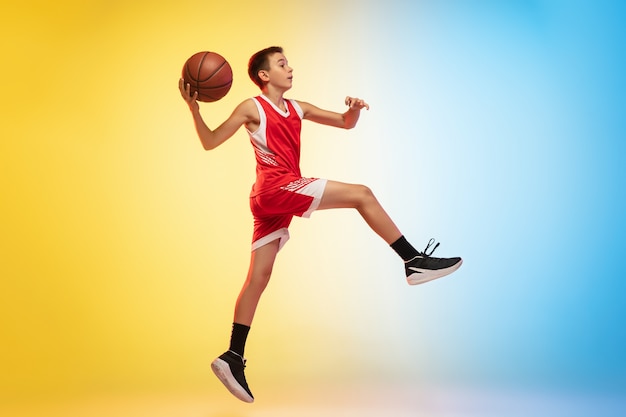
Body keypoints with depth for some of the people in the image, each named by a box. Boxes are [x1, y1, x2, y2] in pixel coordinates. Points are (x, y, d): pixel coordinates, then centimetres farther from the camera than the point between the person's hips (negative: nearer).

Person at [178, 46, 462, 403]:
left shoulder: (297, 108, 19)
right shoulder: (252, 108, 0)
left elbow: (346, 123, 20)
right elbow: (210, 143, 0)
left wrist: (354, 109, -2)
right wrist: (195, 110, -15)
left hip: (276, 198, 8)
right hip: (275, 188, -8)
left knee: (259, 277, 7)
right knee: (361, 194, -10)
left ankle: (233, 358, 12)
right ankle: (415, 261, -7)